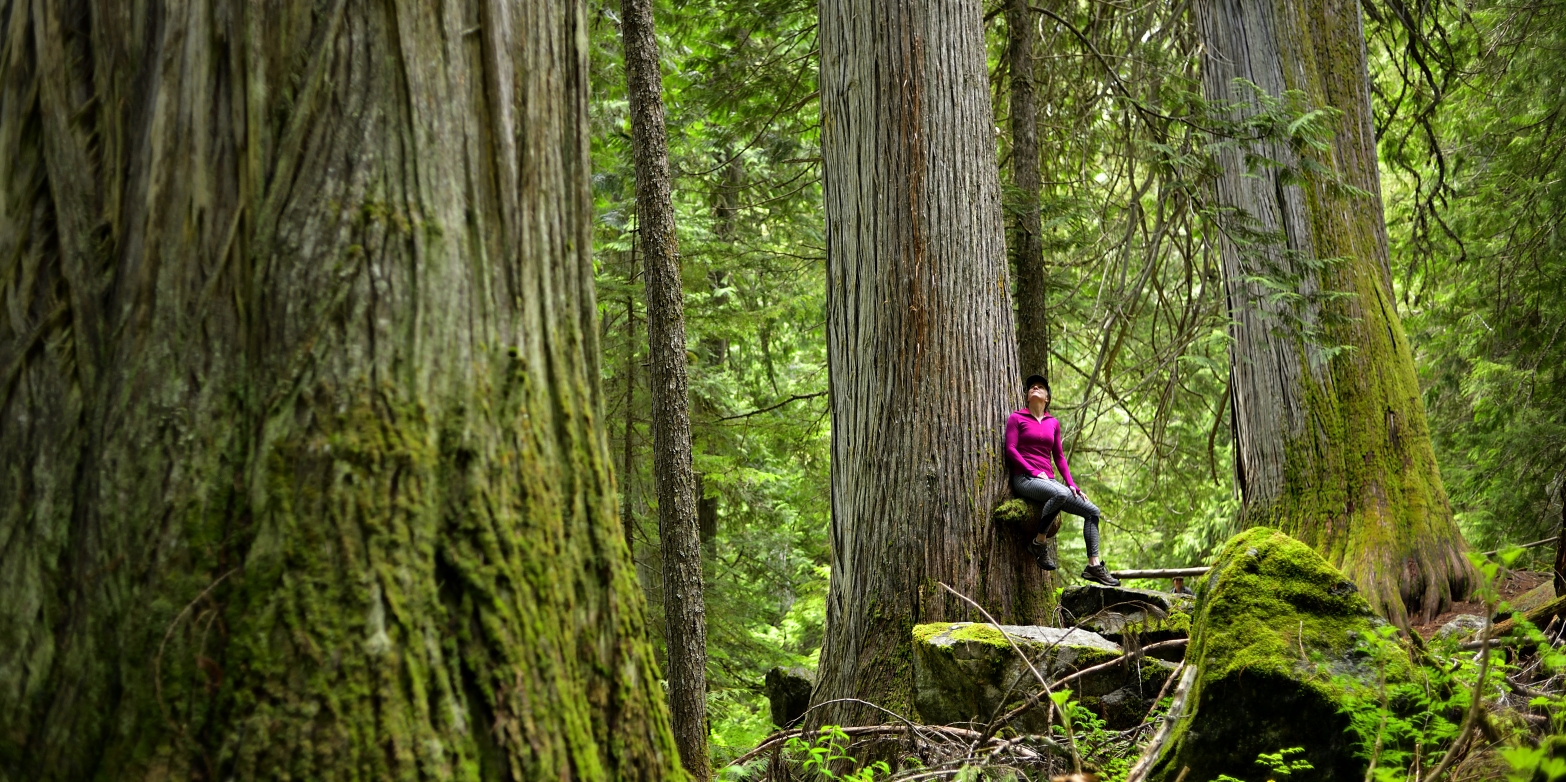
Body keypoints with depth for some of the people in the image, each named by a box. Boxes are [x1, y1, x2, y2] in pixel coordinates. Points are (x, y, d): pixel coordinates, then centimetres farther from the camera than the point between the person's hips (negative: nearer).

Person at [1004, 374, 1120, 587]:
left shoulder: (1053, 423, 19)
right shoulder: (1017, 418, 6)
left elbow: (1059, 457, 19)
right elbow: (1011, 449, -4)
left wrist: (1071, 484, 7)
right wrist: (1034, 471, -14)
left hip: (1049, 480, 6)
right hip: (1024, 479, -6)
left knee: (1092, 511, -5)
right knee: (1060, 493, -37)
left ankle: (1093, 565, -5)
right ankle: (1039, 543, -24)